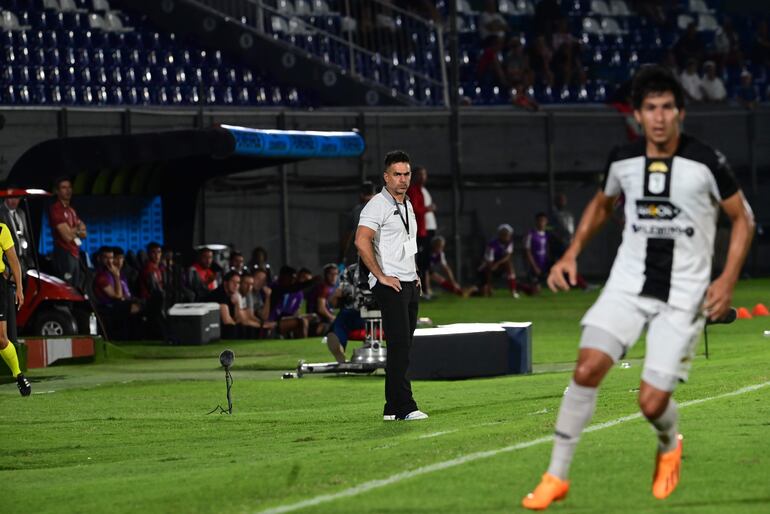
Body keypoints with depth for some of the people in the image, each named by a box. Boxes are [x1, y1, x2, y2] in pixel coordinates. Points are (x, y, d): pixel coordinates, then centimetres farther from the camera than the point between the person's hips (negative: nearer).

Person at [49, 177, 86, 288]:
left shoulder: (71, 210, 18)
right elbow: (67, 235, -17)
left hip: (75, 254, 9)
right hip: (64, 254, -9)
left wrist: (73, 231, -5)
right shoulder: (55, 209, -10)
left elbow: (84, 233, 15)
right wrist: (78, 230, 2)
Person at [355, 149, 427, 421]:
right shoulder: (378, 205, -10)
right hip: (390, 285, -9)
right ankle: (405, 407, -18)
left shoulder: (407, 205, 19)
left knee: (402, 347, 8)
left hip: (410, 285, 9)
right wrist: (381, 276, -21)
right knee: (399, 345, -14)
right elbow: (362, 241, -23)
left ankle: (392, 408, 10)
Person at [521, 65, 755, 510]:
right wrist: (572, 254, 9)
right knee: (587, 368, -18)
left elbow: (743, 219, 1)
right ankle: (557, 477, -7)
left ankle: (670, 446, 31)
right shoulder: (623, 160, 0)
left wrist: (728, 281, -9)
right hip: (628, 285, 3)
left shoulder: (706, 162, -11)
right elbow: (602, 205, 21)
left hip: (683, 297, -3)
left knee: (653, 402, -7)